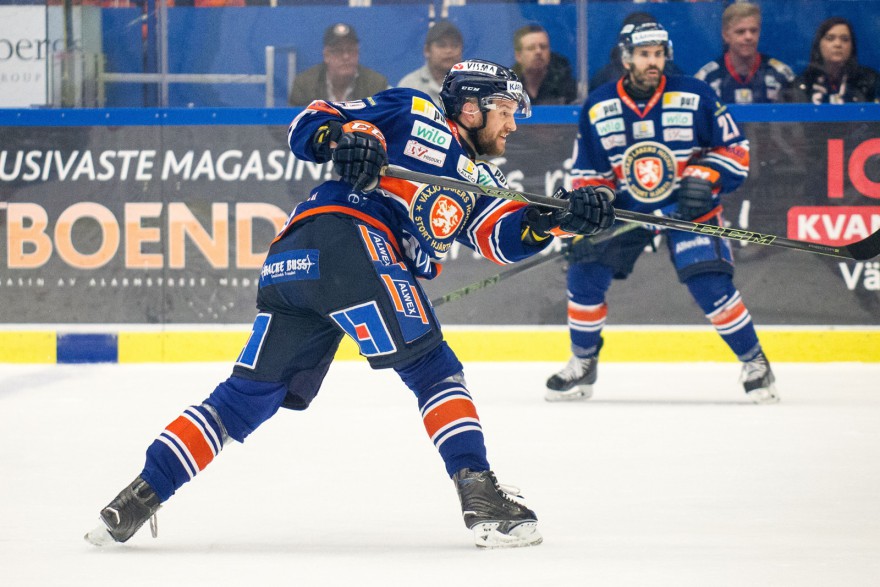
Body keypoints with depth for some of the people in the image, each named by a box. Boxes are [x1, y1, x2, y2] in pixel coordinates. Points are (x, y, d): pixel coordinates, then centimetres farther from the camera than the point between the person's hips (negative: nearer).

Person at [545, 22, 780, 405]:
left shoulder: (695, 98, -12)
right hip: (624, 207, 3)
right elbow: (587, 173, 5)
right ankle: (582, 365, 10)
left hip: (687, 205, -3)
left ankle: (754, 363, -2)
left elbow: (734, 149, -5)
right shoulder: (598, 108, -5)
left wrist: (704, 177, -21)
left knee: (710, 283, -19)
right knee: (586, 273, -10)